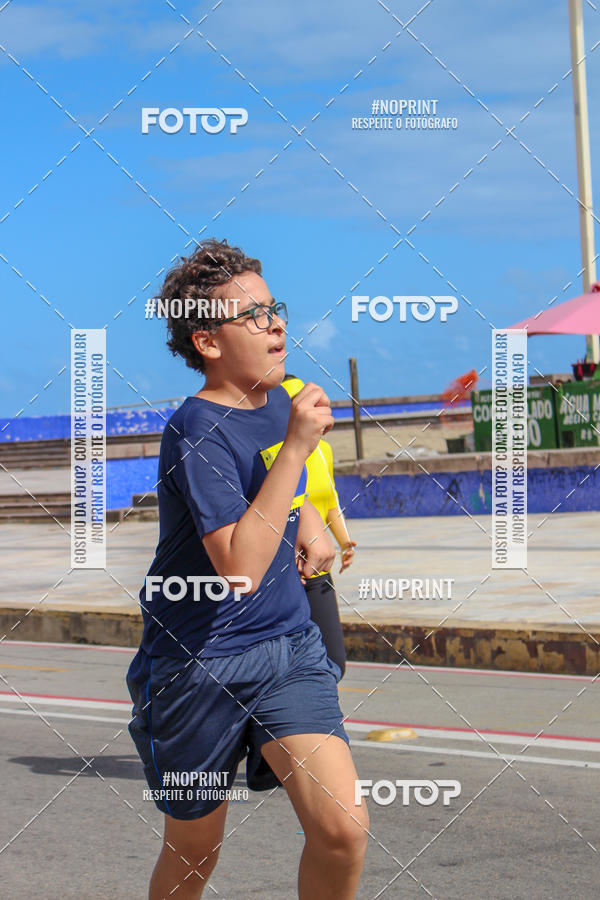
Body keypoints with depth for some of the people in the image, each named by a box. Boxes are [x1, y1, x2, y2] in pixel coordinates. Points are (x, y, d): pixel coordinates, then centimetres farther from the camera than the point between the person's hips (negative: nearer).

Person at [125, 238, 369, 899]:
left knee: (343, 829, -14)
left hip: (288, 647, 5)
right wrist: (297, 445, -28)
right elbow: (240, 568, -30)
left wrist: (309, 520, 9)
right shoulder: (196, 429, -18)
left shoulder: (281, 404, 6)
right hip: (200, 664, -5)